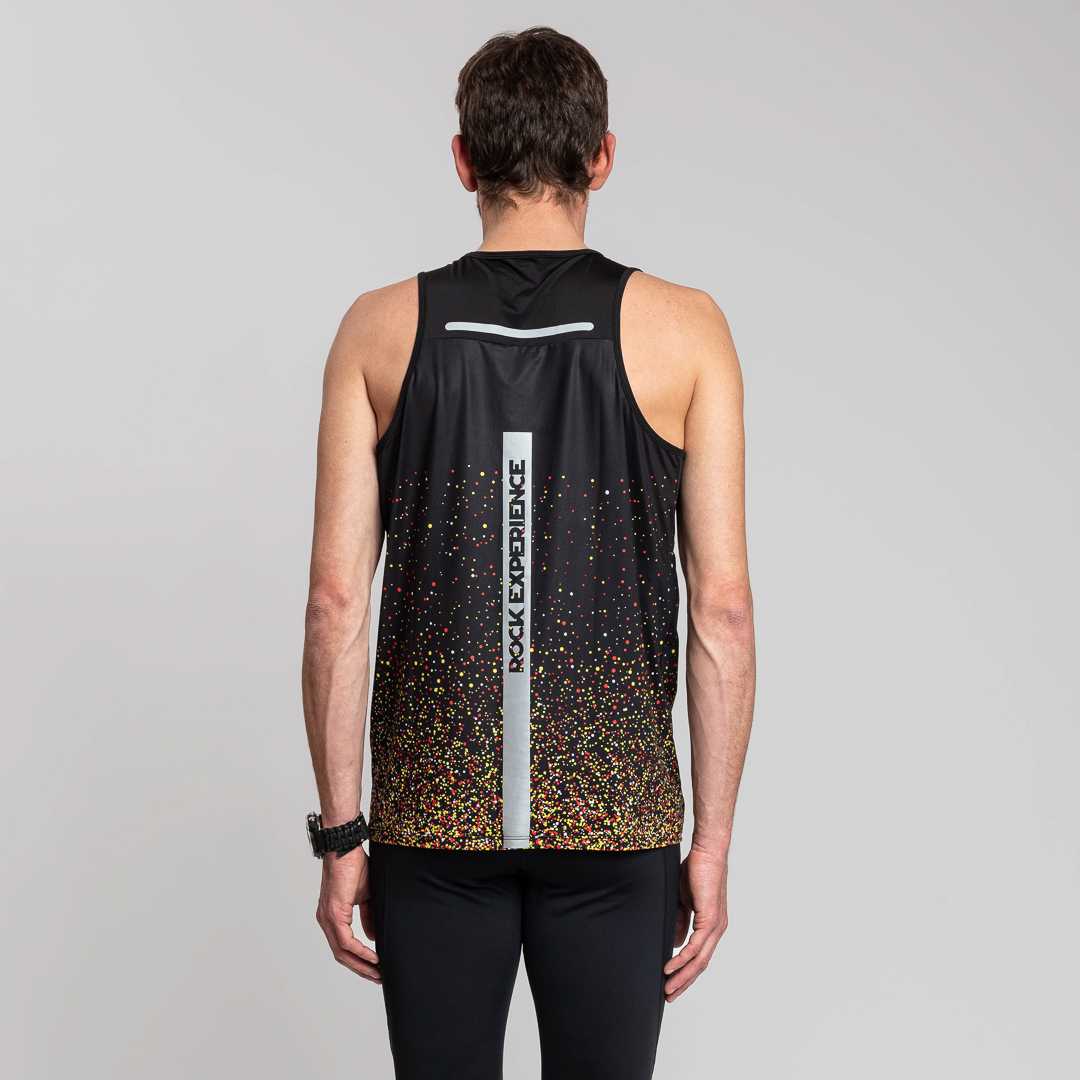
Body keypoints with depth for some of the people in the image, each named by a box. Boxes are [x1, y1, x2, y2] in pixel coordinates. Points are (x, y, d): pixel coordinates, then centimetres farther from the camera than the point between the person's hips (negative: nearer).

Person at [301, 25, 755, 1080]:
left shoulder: (381, 330, -1)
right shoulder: (683, 331, -3)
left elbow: (337, 602, -4)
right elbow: (722, 607, -6)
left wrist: (339, 835, 3)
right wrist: (713, 842, 1)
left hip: (431, 812, 1)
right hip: (616, 819, 0)